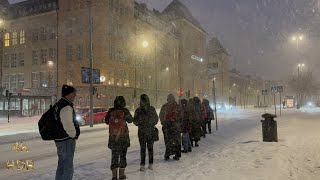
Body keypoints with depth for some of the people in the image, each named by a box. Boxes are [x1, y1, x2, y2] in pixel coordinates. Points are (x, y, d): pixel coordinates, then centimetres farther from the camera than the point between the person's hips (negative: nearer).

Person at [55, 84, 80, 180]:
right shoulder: (66, 107, -20)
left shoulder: (59, 104, 13)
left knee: (61, 166, 20)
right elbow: (68, 125, -26)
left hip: (60, 140, 10)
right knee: (68, 169, -4)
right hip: (67, 141, -10)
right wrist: (74, 135, -10)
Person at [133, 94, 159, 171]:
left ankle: (143, 165, 10)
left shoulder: (138, 110, -9)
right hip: (151, 131, 1)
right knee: (150, 147, 9)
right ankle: (151, 165, 16)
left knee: (143, 148, 5)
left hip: (142, 131, -1)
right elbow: (156, 119, 1)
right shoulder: (152, 109, -6)